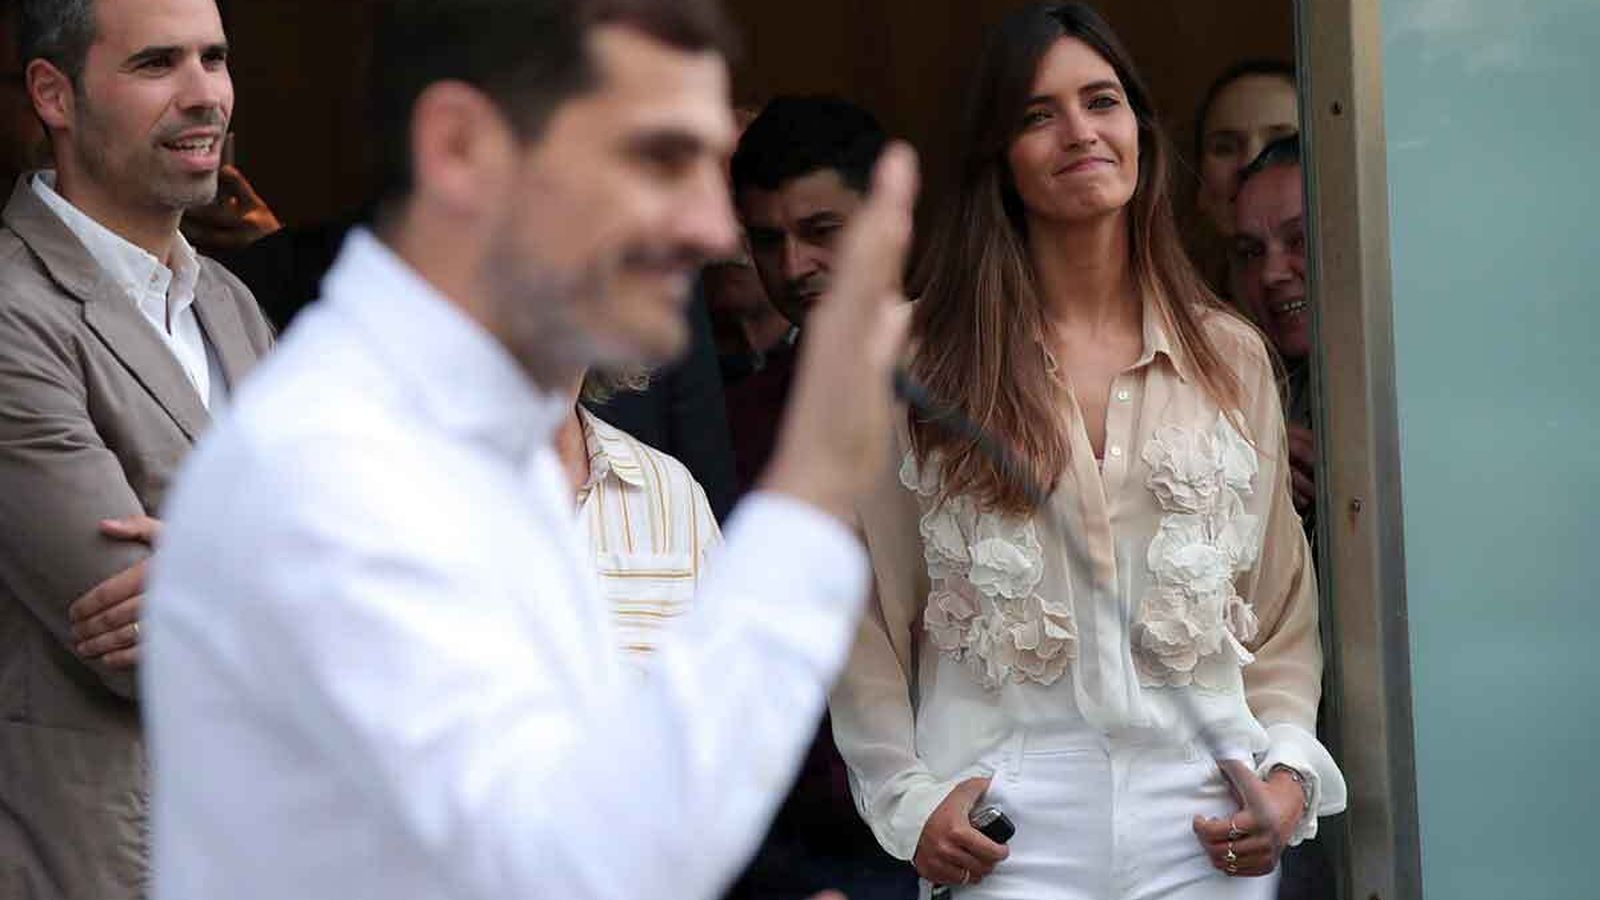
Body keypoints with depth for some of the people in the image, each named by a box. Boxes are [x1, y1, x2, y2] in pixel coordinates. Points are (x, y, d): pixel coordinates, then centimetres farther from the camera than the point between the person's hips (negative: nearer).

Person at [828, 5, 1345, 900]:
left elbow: (1284, 604, 13)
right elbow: (868, 609, 3)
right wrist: (908, 795, -5)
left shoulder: (1232, 356, 10)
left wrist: (1289, 768, -1)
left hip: (1202, 823, 2)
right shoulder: (925, 363, 2)